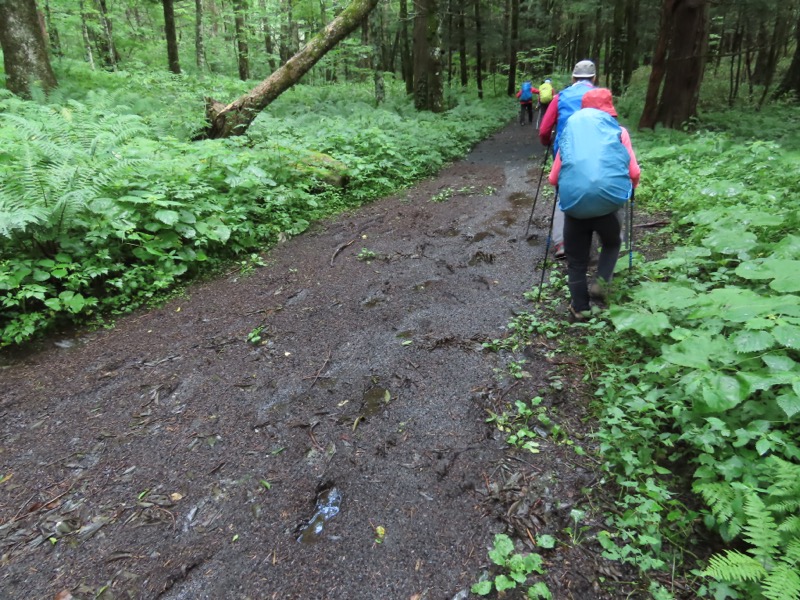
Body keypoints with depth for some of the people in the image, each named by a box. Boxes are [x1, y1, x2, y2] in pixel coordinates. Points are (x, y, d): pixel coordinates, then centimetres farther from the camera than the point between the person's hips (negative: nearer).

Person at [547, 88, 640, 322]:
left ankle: (579, 308, 24)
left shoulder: (570, 130, 18)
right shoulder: (618, 131, 14)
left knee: (576, 259, 17)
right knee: (611, 243, 29)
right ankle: (601, 283, 10)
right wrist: (626, 190, 27)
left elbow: (553, 178, 14)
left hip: (574, 203, 1)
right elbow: (634, 173, 6)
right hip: (608, 199, -1)